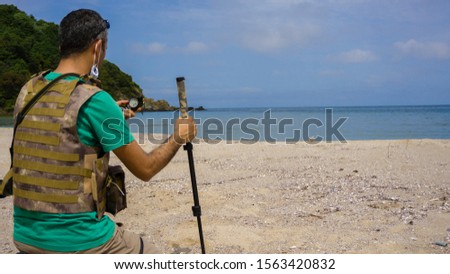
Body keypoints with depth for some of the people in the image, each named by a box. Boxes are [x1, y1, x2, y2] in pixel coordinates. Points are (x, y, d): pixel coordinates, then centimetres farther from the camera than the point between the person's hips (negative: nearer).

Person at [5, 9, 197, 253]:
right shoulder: (95, 100, -17)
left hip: (25, 235, 6)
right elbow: (145, 169, -9)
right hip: (80, 241, -6)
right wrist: (179, 137, 8)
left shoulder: (27, 92, 3)